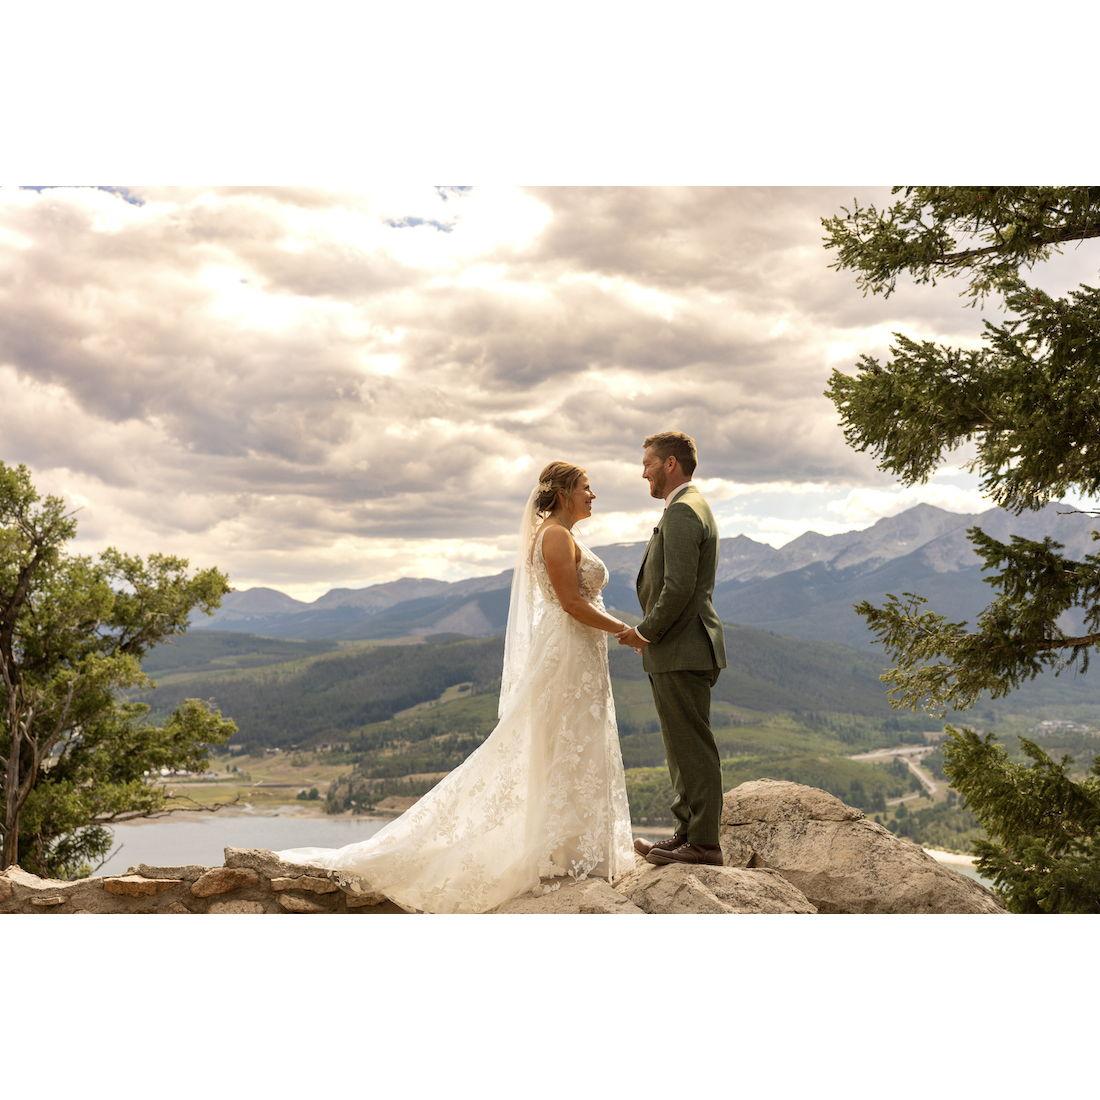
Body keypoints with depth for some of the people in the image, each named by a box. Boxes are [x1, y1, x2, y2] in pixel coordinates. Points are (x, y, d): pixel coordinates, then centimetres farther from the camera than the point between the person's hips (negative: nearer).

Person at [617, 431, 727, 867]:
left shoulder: (681, 512, -15)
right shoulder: (694, 507, 19)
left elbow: (678, 588, -23)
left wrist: (645, 632, -12)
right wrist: (650, 632, 15)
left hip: (681, 652, -11)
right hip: (683, 651, 11)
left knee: (693, 748, -4)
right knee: (685, 748, 16)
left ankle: (703, 842, 2)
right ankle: (687, 832, 24)